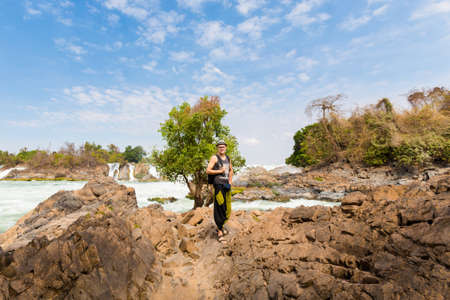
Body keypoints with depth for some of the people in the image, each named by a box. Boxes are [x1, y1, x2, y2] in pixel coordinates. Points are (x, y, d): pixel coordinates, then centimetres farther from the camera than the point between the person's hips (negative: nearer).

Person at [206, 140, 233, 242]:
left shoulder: (228, 158, 14)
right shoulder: (214, 158, -5)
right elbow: (208, 171, -11)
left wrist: (230, 182, 13)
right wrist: (220, 171, -11)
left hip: (226, 185, 7)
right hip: (218, 184, -7)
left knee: (227, 207, 11)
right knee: (219, 207, -7)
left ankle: (221, 226, 31)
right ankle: (219, 232, 2)